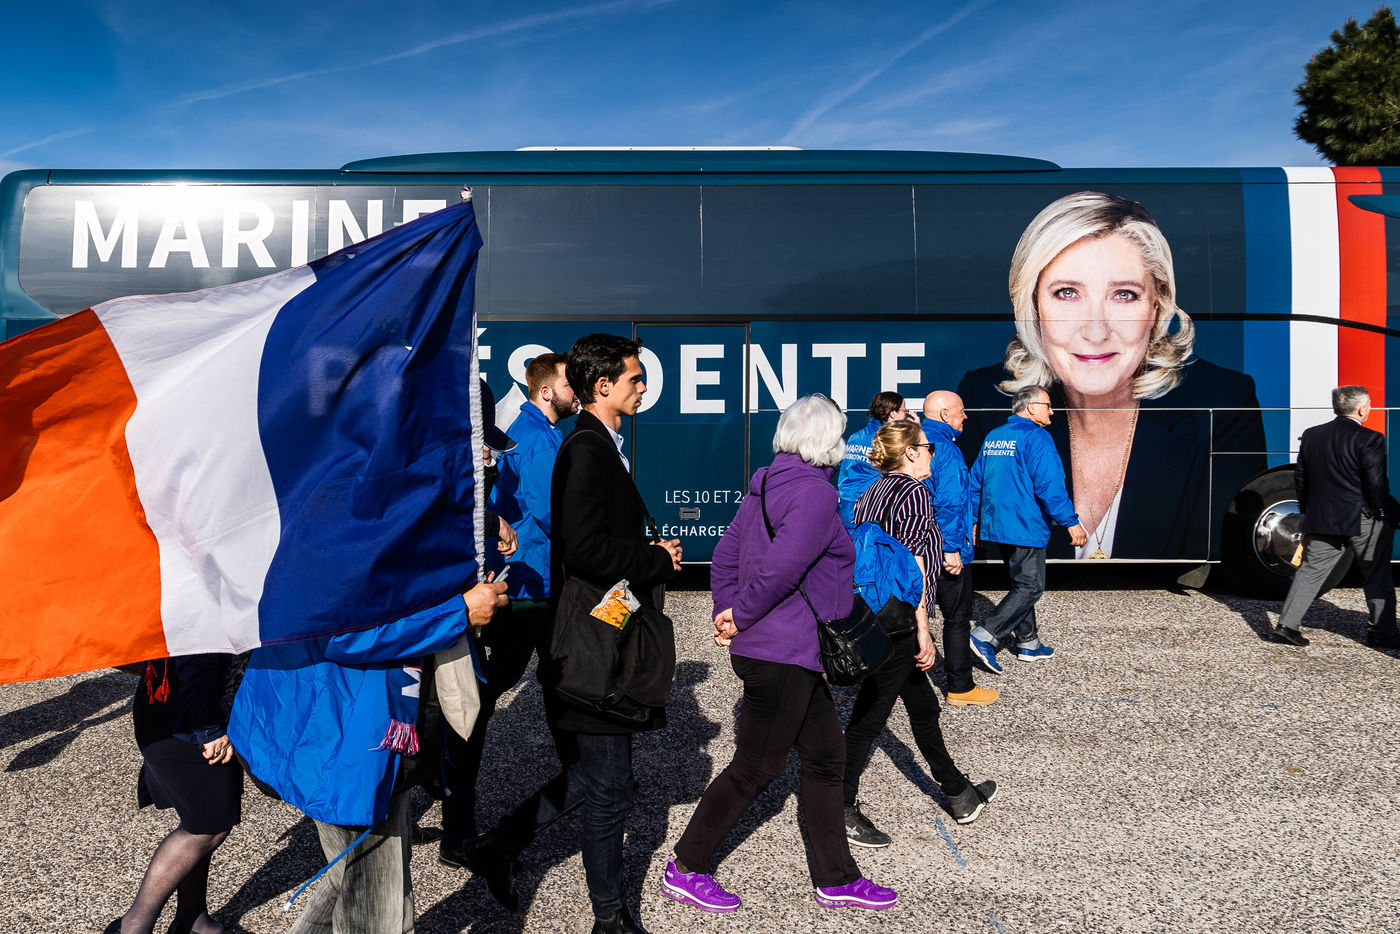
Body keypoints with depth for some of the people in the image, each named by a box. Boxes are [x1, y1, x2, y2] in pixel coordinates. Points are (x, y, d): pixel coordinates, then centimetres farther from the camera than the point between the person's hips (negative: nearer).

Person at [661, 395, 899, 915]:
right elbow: (782, 567, -26)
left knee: (824, 755, 15)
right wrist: (740, 618, -14)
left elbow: (726, 553, 11)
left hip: (799, 655, 9)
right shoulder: (814, 491, -18)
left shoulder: (765, 484, 11)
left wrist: (727, 611, 4)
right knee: (756, 766, 4)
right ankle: (686, 869, 19)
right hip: (782, 652, -9)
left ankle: (836, 878, 27)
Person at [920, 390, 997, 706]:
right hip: (946, 550, -8)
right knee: (957, 618, 3)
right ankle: (960, 688, 11)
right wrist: (952, 548, -21)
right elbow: (949, 503, -23)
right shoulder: (945, 448, -17)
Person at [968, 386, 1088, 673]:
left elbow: (975, 482, 17)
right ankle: (984, 638, -12)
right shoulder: (1036, 437, -13)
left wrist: (975, 520, 23)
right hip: (1024, 527, -9)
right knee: (1030, 587, -3)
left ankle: (1028, 643, 27)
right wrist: (1071, 522, -15)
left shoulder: (993, 437, 13)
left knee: (1022, 583, 19)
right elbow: (1049, 485, -20)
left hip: (996, 526, 9)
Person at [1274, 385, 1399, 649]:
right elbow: (1376, 484, -14)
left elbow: (1300, 478, 9)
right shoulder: (1370, 440, -13)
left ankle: (1287, 624, 2)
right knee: (1377, 576, 10)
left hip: (1321, 520, 5)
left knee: (1310, 571, 7)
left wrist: (1310, 512, 18)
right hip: (1363, 521, -4)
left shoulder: (1311, 436, 4)